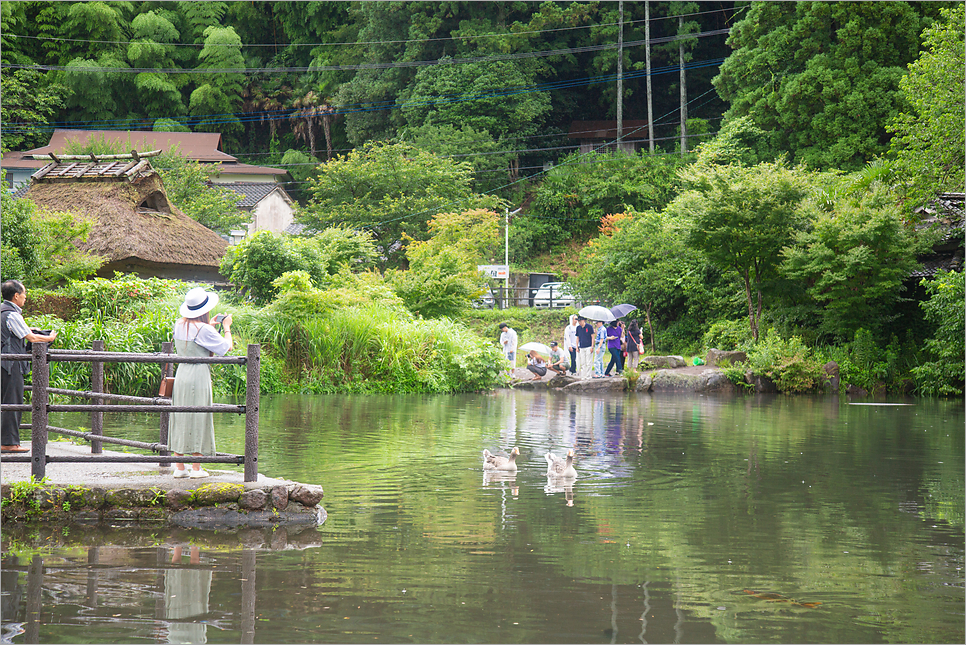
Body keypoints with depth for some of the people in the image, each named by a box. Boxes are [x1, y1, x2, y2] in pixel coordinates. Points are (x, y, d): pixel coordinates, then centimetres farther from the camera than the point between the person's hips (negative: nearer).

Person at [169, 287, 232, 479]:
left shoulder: (179, 325, 5)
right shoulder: (204, 330, -14)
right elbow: (226, 348, -7)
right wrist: (227, 327, 8)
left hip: (181, 374, 6)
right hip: (199, 375, -6)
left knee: (180, 419, 10)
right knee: (197, 419, 0)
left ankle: (179, 467, 12)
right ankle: (196, 468, 3)